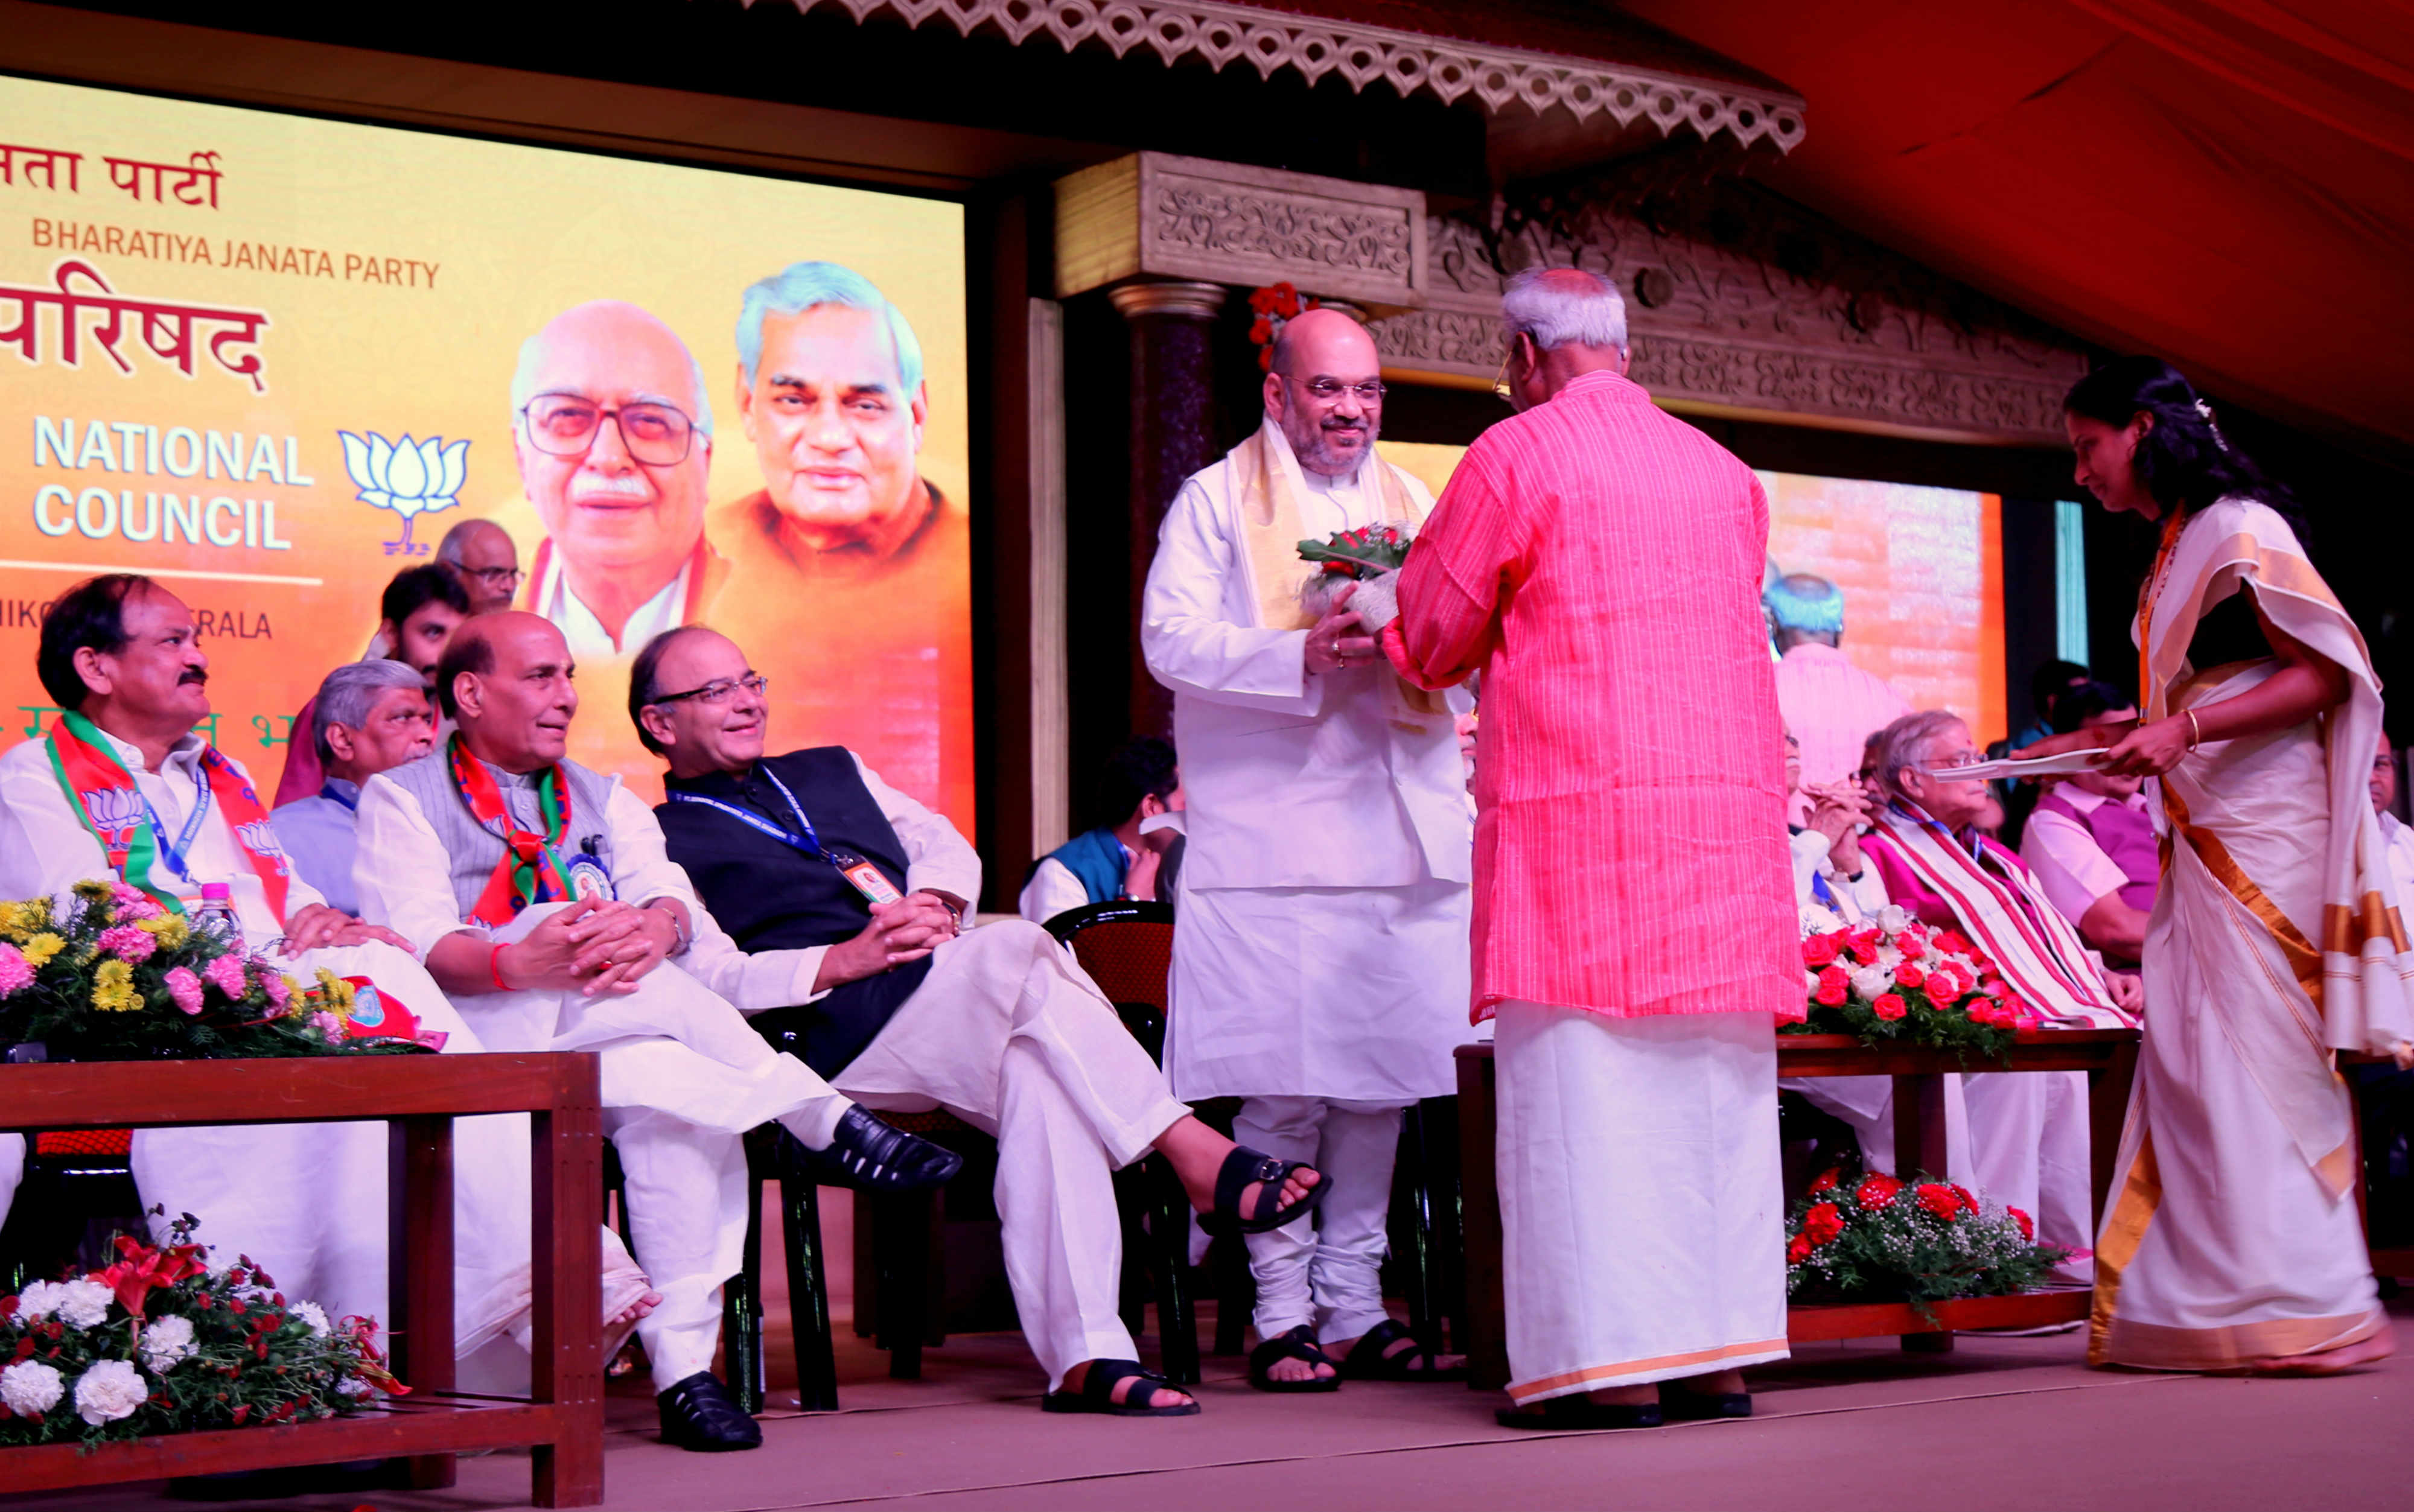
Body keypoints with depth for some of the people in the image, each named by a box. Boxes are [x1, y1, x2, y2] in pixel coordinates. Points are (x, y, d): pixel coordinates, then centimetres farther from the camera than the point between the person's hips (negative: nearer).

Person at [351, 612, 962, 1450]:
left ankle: (684, 1367, -34)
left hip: (617, 1040, 4)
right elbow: (417, 942, -8)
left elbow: (671, 902, 5)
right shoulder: (402, 798, 10)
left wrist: (659, 926, -22)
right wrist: (519, 962, -30)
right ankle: (827, 1121, -30)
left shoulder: (605, 800, 24)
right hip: (476, 1041, -3)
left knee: (677, 1084, -31)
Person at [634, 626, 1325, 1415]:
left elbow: (949, 847, 26)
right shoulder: (666, 843, 11)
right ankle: (1194, 1148, -24)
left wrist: (931, 903, 2)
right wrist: (842, 960, -14)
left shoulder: (831, 771, 31)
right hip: (838, 1038, -5)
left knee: (1042, 1077, -29)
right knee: (1018, 948, -29)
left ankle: (1085, 1357, -35)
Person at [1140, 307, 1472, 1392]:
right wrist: (1303, 655, -20)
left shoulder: (1413, 507, 21)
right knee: (1284, 1085, -7)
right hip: (1271, 836, -5)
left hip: (1400, 830, 5)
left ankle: (1355, 1305, 13)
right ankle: (1283, 1312, 2)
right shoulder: (1218, 500, 6)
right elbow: (1171, 639, -6)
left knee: (1381, 1077, 5)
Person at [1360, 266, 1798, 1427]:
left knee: (1581, 1080, -3)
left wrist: (1375, 605, 28)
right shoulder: (1725, 473, 17)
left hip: (1577, 809, -6)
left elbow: (1431, 640, 5)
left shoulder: (1516, 458, -1)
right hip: (1731, 807, 6)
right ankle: (1719, 1352, 10)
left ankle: (1609, 1360, -5)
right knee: (1713, 1081, 8)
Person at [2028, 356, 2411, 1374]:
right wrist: (2088, 745, 18)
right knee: (2193, 1061, 4)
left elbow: (2329, 674, -15)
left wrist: (2182, 733, -21)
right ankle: (2212, 1301, 5)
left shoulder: (2241, 530, -8)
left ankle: (2310, 1311, -5)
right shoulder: (2175, 557, 19)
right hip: (2206, 848, 9)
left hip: (2267, 836, -9)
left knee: (2263, 1058, -9)